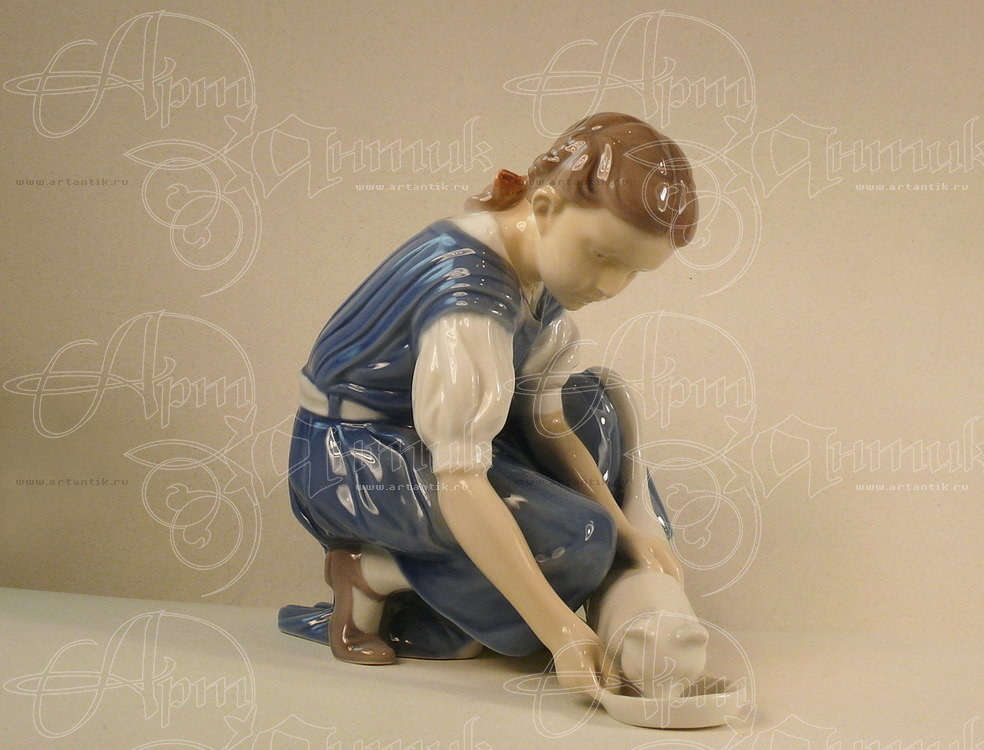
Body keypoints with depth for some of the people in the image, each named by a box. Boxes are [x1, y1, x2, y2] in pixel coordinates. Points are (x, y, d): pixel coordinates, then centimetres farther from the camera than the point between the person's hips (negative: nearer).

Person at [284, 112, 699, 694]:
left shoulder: (540, 270, -4)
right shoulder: (469, 296, -32)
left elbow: (547, 422, -2)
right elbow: (459, 482, -38)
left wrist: (626, 529, -11)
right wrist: (559, 631, -39)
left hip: (424, 431, 9)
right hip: (352, 460, -9)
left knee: (594, 403, 10)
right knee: (576, 541, -21)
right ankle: (374, 575, -9)